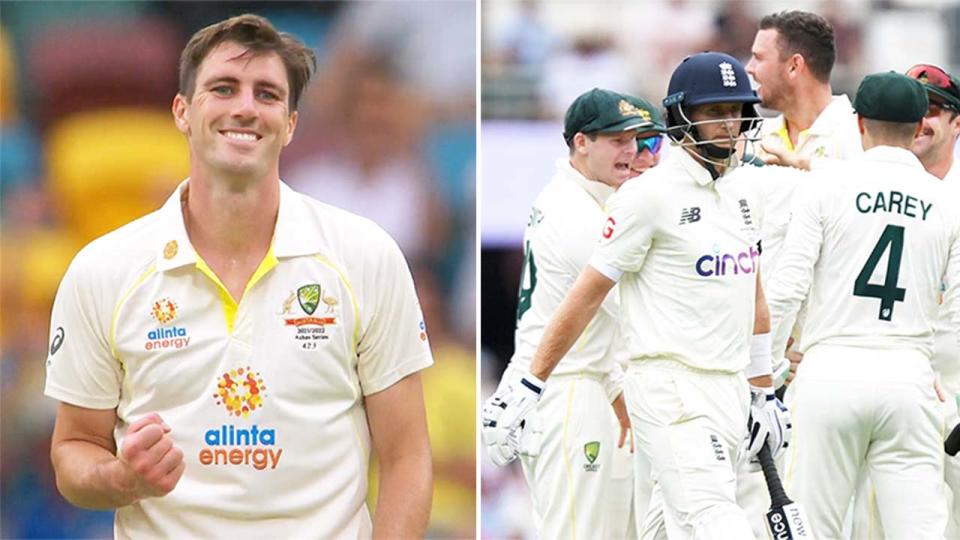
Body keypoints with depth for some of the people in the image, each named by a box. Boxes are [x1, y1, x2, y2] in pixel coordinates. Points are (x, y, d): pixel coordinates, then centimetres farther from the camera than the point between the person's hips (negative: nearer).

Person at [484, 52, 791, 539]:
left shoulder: (743, 201, 16)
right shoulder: (648, 196, -7)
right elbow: (586, 296, -6)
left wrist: (764, 395, 23)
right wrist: (529, 386, -8)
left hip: (730, 391, 8)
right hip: (670, 389, -8)